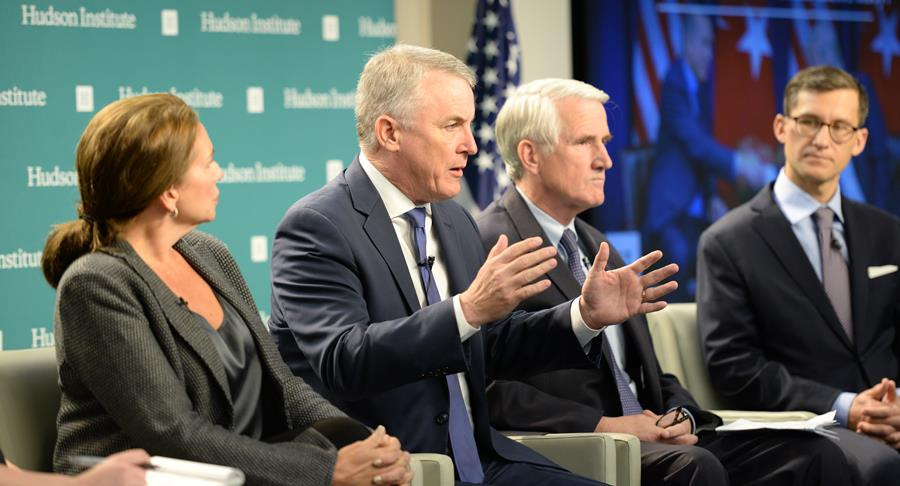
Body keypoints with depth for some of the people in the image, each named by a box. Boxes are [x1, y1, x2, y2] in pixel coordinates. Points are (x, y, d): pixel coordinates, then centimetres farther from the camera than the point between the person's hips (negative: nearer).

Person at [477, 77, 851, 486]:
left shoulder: (597, 247, 24)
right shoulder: (490, 246, -6)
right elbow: (494, 392, -16)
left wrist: (680, 416, 3)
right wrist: (602, 425, -19)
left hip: (650, 439, 9)